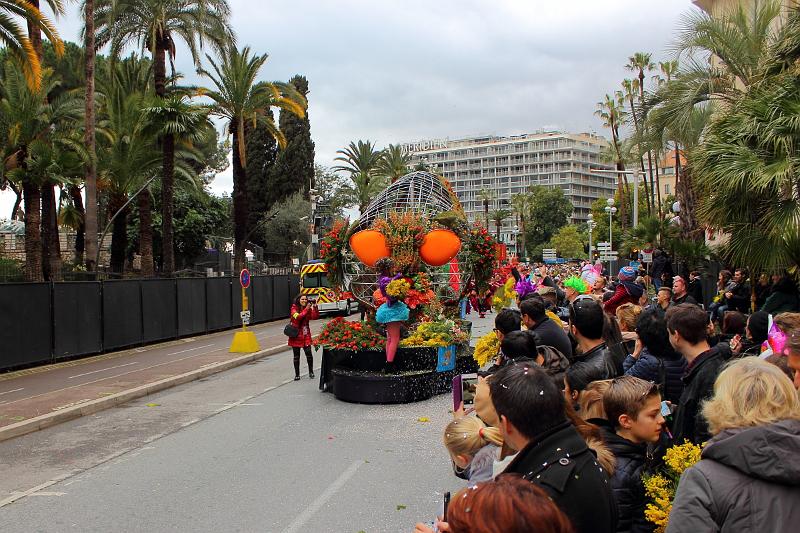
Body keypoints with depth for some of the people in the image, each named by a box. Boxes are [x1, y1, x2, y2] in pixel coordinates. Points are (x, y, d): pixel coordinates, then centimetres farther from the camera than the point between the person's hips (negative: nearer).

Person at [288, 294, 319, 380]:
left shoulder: (308, 309, 6)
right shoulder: (294, 308, -4)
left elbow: (315, 317, -8)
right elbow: (298, 317, -22)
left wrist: (315, 307, -19)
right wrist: (306, 309, -23)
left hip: (306, 335, 2)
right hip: (296, 335, -2)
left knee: (309, 354, -6)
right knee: (296, 356, 5)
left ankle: (311, 372, 13)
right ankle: (297, 374, 16)